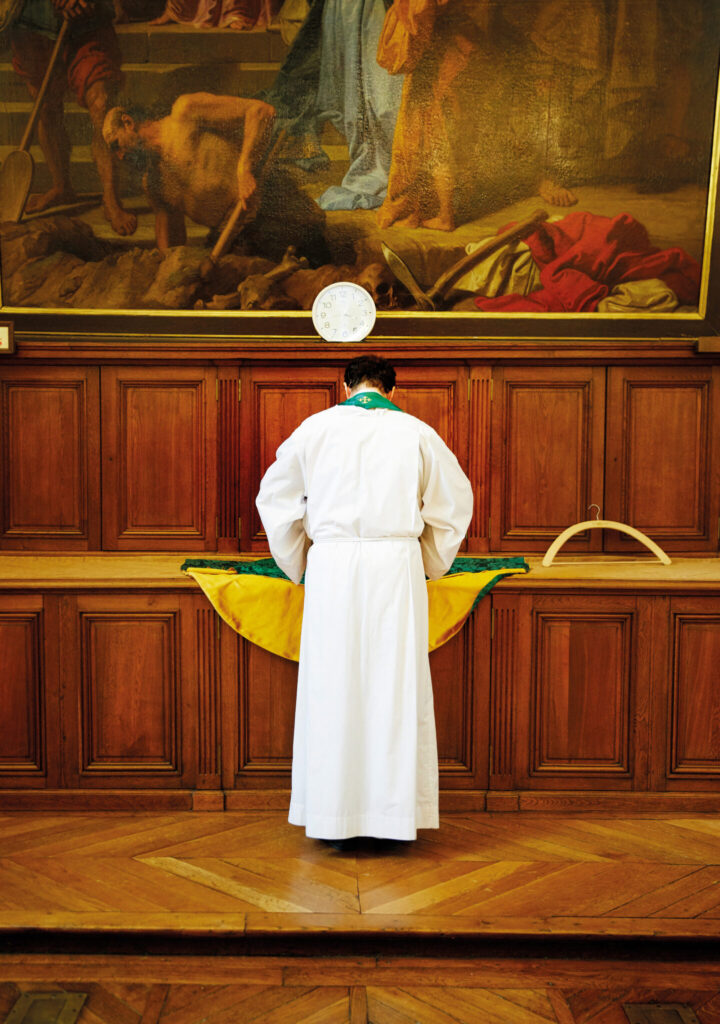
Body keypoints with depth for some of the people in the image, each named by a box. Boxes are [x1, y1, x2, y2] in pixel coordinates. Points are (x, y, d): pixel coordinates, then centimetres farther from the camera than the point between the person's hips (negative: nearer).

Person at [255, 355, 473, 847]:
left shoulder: (316, 428, 8)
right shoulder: (416, 432, 9)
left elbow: (275, 495, 14)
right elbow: (454, 500, 16)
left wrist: (297, 564, 22)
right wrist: (430, 562, 25)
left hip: (332, 566, 0)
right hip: (396, 566, 0)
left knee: (333, 683, 5)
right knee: (395, 684, 4)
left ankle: (334, 810, 9)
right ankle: (393, 809, 8)